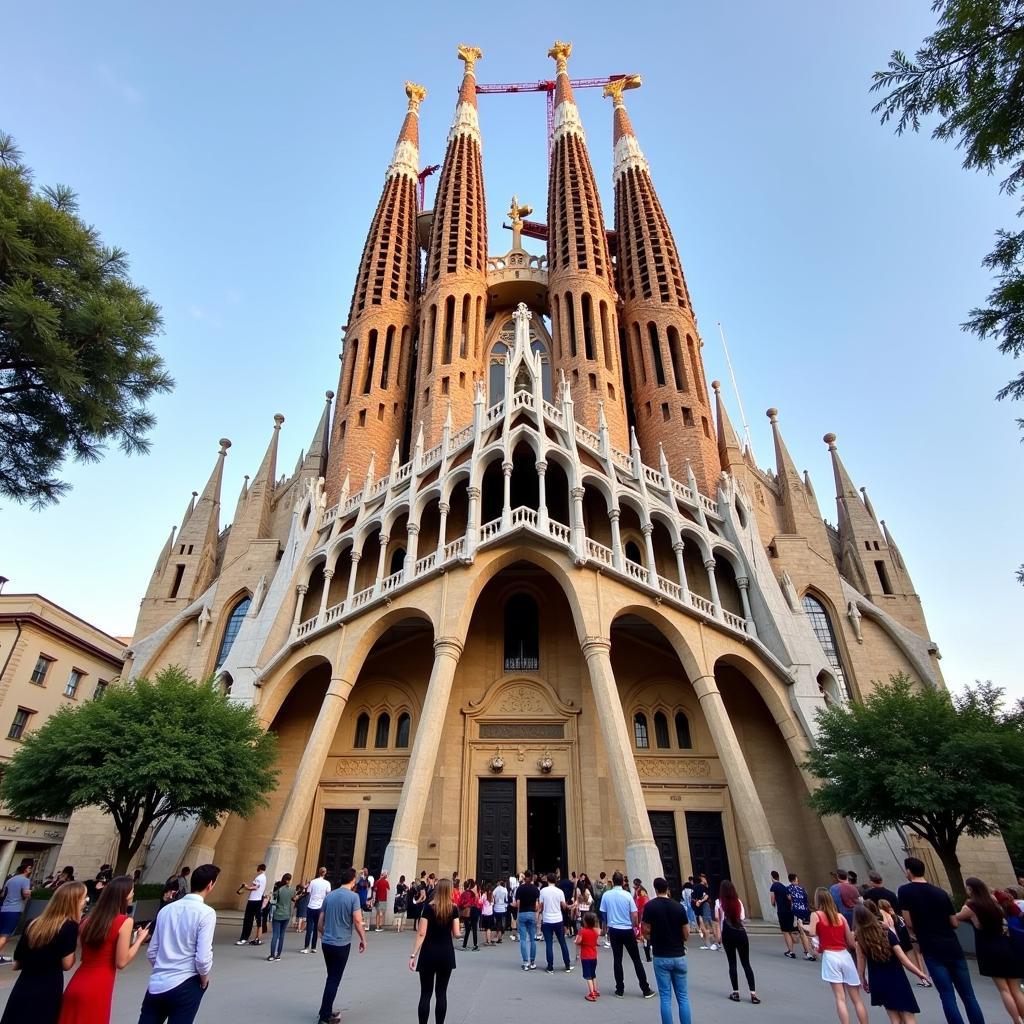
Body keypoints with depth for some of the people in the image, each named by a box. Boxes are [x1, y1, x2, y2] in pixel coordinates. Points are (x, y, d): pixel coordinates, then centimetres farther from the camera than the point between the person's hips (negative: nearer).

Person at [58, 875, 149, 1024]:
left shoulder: (90, 918, 6)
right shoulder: (125, 921, -13)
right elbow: (121, 962, -13)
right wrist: (140, 939, -1)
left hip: (77, 985, 6)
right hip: (96, 990, -6)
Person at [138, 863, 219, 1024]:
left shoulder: (167, 909, 4)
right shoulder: (206, 913, -13)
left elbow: (151, 953, 10)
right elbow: (203, 958, -16)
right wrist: (204, 980, 3)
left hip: (155, 985, 5)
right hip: (185, 986, -5)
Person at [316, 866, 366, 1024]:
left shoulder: (329, 896, 5)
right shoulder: (353, 896, -13)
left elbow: (320, 922, 10)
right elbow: (357, 921, -17)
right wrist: (363, 939, -3)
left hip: (326, 943, 6)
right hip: (342, 944, -6)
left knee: (331, 977, 20)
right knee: (334, 979, 5)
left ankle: (326, 1011, 28)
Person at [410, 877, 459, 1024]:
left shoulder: (428, 907, -9)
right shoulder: (453, 908, -4)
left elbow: (421, 934, -11)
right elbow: (456, 934, -1)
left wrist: (413, 955, -7)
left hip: (429, 954, -1)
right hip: (446, 954, 1)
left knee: (426, 993, 8)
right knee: (441, 993, 11)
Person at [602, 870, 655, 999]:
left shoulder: (606, 895, -5)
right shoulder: (627, 895, -11)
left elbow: (603, 914, 4)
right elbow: (634, 915, -8)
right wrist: (635, 927, 10)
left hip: (614, 930, 1)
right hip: (628, 930, -1)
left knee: (617, 960, 10)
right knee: (636, 960, 9)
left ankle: (620, 989, 13)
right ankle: (646, 989, 13)